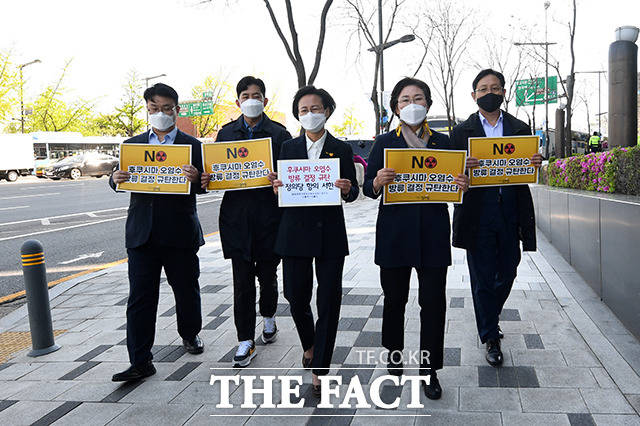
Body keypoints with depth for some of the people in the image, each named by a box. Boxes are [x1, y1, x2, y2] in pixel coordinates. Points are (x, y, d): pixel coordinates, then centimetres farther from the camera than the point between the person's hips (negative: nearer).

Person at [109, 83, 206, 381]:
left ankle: (190, 334, 39)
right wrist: (116, 179, -12)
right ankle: (140, 363, 5)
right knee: (140, 297, 0)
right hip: (142, 232, 2)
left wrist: (195, 179, -25)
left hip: (181, 232, -1)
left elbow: (204, 187, -3)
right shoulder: (132, 144, 12)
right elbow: (123, 181, 10)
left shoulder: (193, 145, 3)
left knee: (186, 290, 13)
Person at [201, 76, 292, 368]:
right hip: (236, 215, 2)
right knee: (242, 280, 2)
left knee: (267, 275, 12)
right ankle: (245, 341, 9)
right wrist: (206, 179, -7)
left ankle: (268, 318, 40)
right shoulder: (226, 133, 11)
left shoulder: (279, 134, 2)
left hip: (269, 213, -1)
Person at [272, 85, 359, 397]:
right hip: (295, 232, 1)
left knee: (329, 301, -1)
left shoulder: (342, 150, 5)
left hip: (330, 234, -1)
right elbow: (280, 187, 10)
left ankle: (319, 371, 11)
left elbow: (352, 193, 3)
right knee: (296, 297, 6)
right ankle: (309, 344, 38)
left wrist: (347, 190, -19)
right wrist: (278, 187, -13)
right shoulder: (288, 148, 10)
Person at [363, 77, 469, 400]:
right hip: (394, 232, -1)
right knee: (394, 299, 8)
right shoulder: (384, 143, 6)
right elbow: (367, 188, 2)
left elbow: (453, 185, 13)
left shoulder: (443, 142, 10)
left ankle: (429, 370, 13)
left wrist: (463, 186, -9)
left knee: (433, 301, 0)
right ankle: (393, 359, 29)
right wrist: (378, 182, -20)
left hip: (433, 232, 1)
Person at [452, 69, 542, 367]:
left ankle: (490, 317, 39)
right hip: (478, 214, -2)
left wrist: (534, 164, -11)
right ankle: (491, 338, 17)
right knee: (483, 278, 3)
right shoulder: (462, 131, 5)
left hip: (511, 212, 3)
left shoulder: (520, 129, 12)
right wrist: (463, 168, -21)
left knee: (507, 274, 11)